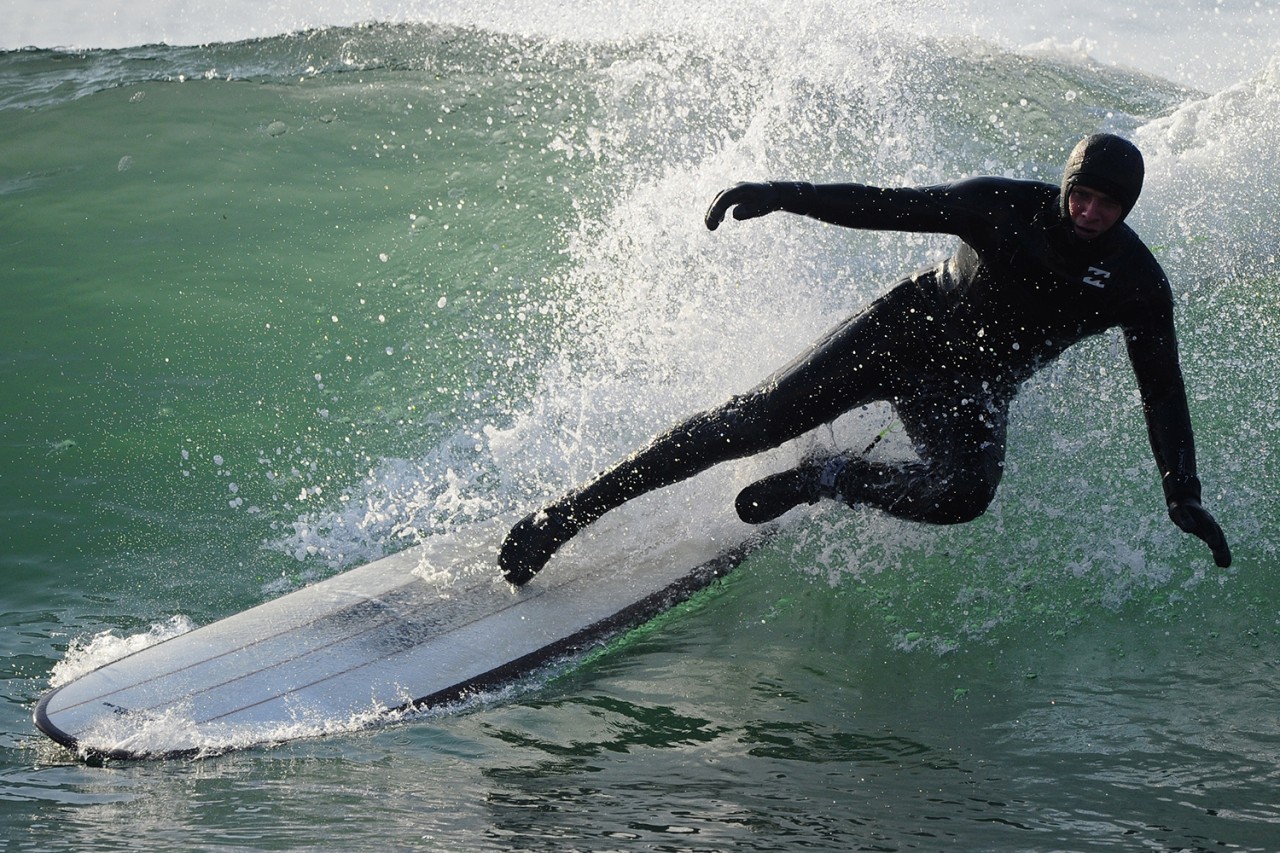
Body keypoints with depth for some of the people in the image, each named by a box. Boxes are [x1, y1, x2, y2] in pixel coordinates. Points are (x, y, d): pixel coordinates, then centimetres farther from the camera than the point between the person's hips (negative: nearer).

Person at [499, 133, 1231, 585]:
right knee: (759, 421, -16)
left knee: (965, 494, -33)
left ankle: (827, 481, -8)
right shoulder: (1005, 206, -15)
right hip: (905, 329, -1)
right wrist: (786, 194, -28)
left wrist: (1184, 495, -14)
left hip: (971, 391, 1)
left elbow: (1163, 391, -7)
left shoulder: (1136, 284, -12)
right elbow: (886, 207, -15)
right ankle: (568, 513, -11)